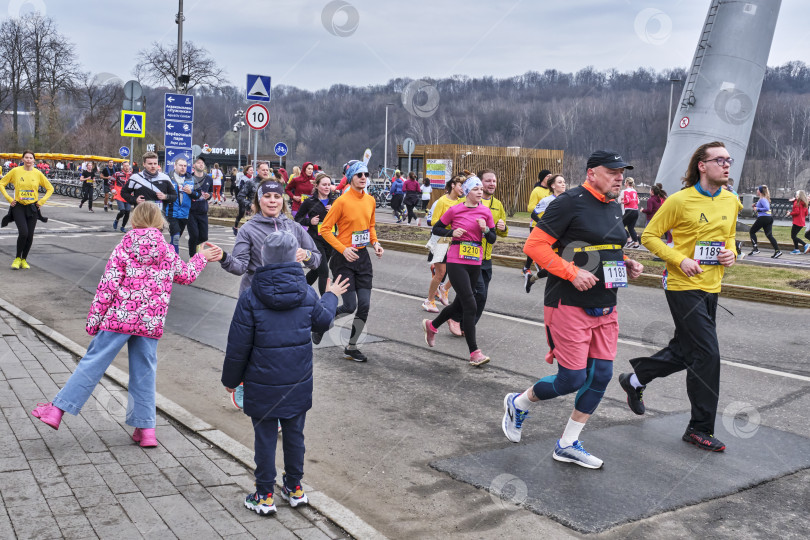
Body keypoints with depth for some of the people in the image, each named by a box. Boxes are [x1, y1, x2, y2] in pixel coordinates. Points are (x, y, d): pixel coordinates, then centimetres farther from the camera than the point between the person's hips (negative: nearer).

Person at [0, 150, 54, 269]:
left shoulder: (38, 173, 1)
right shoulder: (15, 171, -3)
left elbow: (50, 188, 10)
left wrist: (41, 201, 1)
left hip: (32, 208, 2)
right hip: (18, 207, -2)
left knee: (30, 236, 1)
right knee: (23, 233, -17)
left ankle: (24, 259, 21)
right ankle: (17, 258, 4)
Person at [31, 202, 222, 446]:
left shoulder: (125, 247, -3)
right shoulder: (168, 251, 6)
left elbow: (108, 285, -7)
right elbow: (186, 275, 24)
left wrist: (93, 318, -1)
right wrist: (201, 258, 41)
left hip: (120, 317, -2)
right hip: (151, 323, 3)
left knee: (93, 362, 4)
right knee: (144, 373, 9)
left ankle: (57, 409, 7)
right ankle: (145, 428, 13)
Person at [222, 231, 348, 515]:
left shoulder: (250, 298, -14)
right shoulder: (307, 294, -5)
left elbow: (238, 347, -10)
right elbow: (322, 321, 15)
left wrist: (231, 379, 5)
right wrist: (331, 297, 34)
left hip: (262, 384, -3)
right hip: (299, 383, 3)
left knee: (265, 438, 8)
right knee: (294, 434, 17)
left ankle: (265, 496, 18)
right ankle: (294, 488, 31)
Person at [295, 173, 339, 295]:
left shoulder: (334, 201, 5)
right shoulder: (309, 202, -4)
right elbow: (297, 219, 6)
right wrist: (309, 221, -12)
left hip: (330, 241, 4)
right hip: (316, 240, -4)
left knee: (316, 270, 16)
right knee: (324, 272, -12)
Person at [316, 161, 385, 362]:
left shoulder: (370, 200, 7)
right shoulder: (342, 201, -12)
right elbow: (325, 229, -11)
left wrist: (375, 243, 4)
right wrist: (343, 249, -19)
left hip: (363, 257, 6)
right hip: (344, 258, -6)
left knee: (364, 305, 1)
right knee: (350, 306, -8)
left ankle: (351, 348, 15)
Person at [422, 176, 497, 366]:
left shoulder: (485, 212, 6)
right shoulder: (455, 210, -4)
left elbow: (492, 239, 8)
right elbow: (436, 229, 5)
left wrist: (485, 229, -12)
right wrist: (452, 232, -12)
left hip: (475, 263, 5)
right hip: (456, 261, -5)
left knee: (460, 304, 15)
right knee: (470, 305, -12)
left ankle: (431, 325, 41)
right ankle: (474, 353, -8)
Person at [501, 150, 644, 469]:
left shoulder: (615, 208, 15)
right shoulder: (570, 202, -12)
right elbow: (534, 245, -16)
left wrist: (626, 266, 8)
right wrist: (572, 273, -23)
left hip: (605, 308, 8)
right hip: (569, 307, -8)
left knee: (601, 374, 6)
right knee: (573, 379, -5)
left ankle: (568, 445, 21)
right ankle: (518, 403, 25)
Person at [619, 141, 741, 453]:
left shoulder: (731, 201, 8)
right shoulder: (680, 200, -12)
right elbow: (649, 236, -8)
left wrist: (731, 253, 0)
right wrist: (680, 260, -18)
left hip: (711, 288, 7)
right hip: (684, 287, -7)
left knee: (685, 351, 16)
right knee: (707, 354, -8)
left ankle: (635, 379, 39)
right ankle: (700, 429, 5)